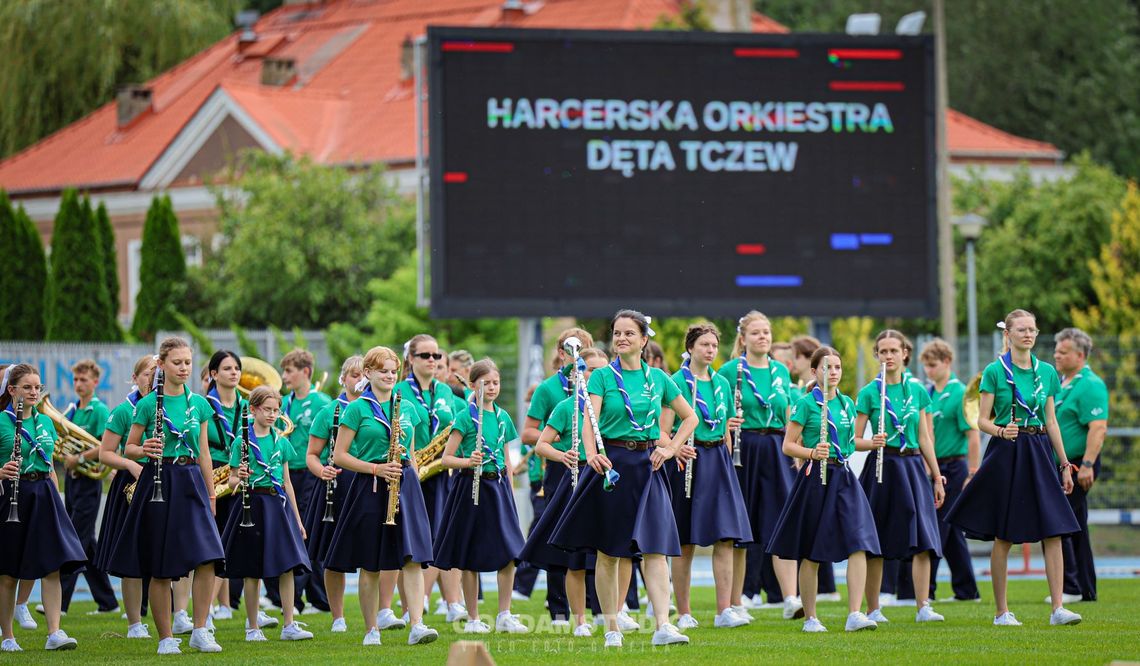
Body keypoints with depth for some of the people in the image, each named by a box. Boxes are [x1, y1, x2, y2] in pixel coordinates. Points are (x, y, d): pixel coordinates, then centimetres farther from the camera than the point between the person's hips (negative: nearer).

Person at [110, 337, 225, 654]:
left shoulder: (198, 403, 9)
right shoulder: (148, 404, -2)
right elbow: (129, 448, 4)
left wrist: (211, 494, 13)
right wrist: (145, 449, -18)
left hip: (191, 483, 3)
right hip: (159, 482, -3)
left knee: (208, 558, -11)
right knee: (161, 568, -1)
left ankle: (200, 630, -2)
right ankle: (166, 637, 8)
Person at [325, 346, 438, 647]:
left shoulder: (407, 407, 12)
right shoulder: (357, 409, -1)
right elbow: (339, 456, -4)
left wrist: (412, 480, 10)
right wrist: (377, 469, -13)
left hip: (405, 485, 3)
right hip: (370, 488, -3)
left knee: (412, 557, -11)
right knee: (370, 564, 2)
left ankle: (417, 626, -19)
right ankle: (371, 630, 12)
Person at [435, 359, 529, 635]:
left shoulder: (502, 417, 11)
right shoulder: (465, 417, -5)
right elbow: (447, 458, -7)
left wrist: (510, 494, 14)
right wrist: (468, 462, -25)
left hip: (499, 487, 4)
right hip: (472, 487, -4)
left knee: (509, 554, -7)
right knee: (470, 558, 1)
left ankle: (504, 616, -1)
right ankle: (473, 619, 9)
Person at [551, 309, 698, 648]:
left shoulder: (658, 378, 8)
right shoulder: (603, 377, 0)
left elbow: (690, 417, 18)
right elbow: (589, 419, -13)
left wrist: (671, 449, 4)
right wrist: (591, 453, -31)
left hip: (647, 467, 2)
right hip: (611, 464, -2)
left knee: (654, 548, -8)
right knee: (608, 552, 3)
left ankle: (663, 626, -16)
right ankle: (611, 627, 11)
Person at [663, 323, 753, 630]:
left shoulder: (722, 383, 13)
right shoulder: (678, 381, -4)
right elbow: (664, 429, -9)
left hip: (718, 461, 5)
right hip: (687, 462, -5)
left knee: (726, 539, -5)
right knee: (685, 542, 0)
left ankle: (724, 610, -7)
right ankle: (684, 613, 7)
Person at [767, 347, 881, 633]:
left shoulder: (847, 403, 12)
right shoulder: (806, 404, -5)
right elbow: (788, 446, -6)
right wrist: (812, 453, -22)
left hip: (844, 477, 5)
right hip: (816, 479, -5)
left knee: (859, 545, -12)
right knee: (811, 554, 3)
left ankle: (855, 614, -16)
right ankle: (810, 617, 14)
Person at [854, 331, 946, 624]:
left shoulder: (917, 391, 9)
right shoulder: (869, 393, -1)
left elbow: (924, 438, 13)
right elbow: (855, 440, 0)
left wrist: (937, 478, 13)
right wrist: (872, 443, -22)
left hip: (913, 466, 3)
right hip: (882, 468, -3)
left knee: (923, 542, -9)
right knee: (876, 545, 1)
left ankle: (923, 607, -11)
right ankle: (873, 609, 10)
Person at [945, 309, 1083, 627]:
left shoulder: (1047, 372, 10)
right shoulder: (995, 371, -3)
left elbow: (1051, 422, 14)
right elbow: (982, 420, -3)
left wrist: (1065, 464, 12)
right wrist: (1000, 431, -24)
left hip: (1039, 452, 4)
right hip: (1006, 454, -4)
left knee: (1054, 532, -6)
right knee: (1003, 536, 1)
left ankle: (1058, 608, -7)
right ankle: (1001, 611, 9)